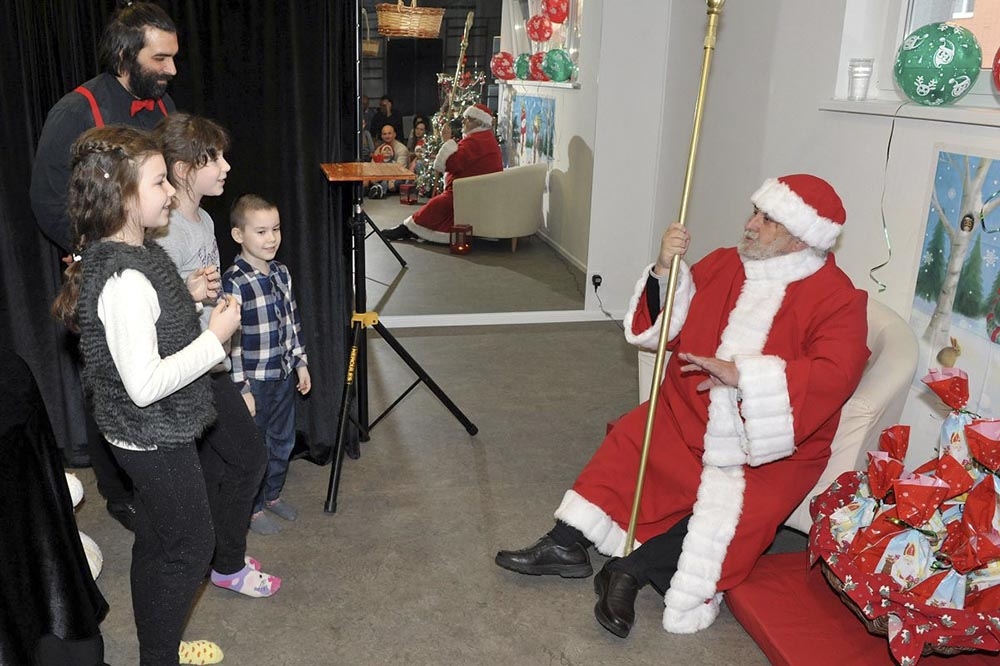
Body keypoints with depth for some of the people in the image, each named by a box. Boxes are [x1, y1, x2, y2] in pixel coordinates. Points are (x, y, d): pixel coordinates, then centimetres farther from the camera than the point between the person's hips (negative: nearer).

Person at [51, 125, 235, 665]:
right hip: (155, 438, -10)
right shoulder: (125, 278, -28)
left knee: (156, 543, 22)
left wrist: (189, 298, 6)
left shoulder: (132, 254, 2)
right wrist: (215, 337, -22)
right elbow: (145, 383, -29)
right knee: (190, 547, 7)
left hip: (149, 435, 10)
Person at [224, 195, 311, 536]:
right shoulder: (234, 283, -21)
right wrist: (241, 389, -18)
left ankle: (272, 494, 40)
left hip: (285, 375, 7)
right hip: (254, 381, -7)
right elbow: (230, 341, -20)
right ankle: (253, 508, 28)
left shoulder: (281, 272, 2)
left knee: (283, 441, 20)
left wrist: (301, 362, 13)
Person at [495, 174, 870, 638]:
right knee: (628, 447, -15)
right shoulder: (724, 264, 6)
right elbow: (665, 329, 7)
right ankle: (566, 544, -7)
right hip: (687, 416, 5)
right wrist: (664, 272, -13)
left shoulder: (838, 300, -9)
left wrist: (743, 375, -32)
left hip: (770, 446, -4)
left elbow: (835, 374, -24)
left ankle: (630, 570, -16)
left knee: (731, 511, -27)